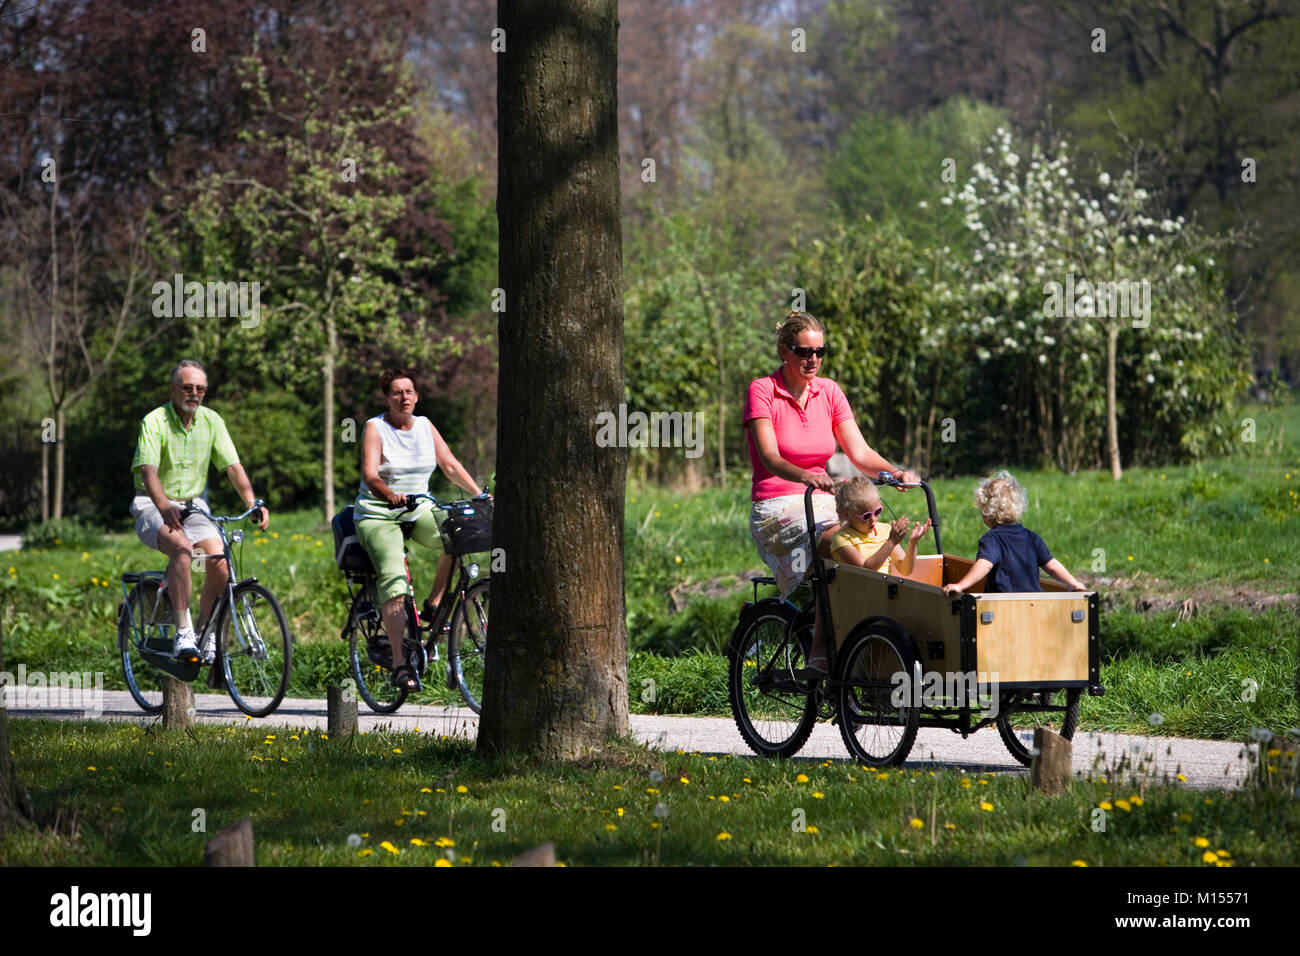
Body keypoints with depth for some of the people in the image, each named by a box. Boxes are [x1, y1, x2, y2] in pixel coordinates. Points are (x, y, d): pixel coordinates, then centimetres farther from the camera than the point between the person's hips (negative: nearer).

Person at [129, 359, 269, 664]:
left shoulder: (211, 421, 2)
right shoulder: (155, 421, -13)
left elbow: (232, 466, -2)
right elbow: (148, 470, -24)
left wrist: (252, 503, -19)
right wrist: (165, 507, -42)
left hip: (193, 507, 5)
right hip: (154, 507, -5)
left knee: (220, 562, -20)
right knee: (183, 548, -35)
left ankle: (206, 634, -2)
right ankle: (183, 631, -33)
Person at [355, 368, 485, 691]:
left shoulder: (425, 426, 6)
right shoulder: (375, 428, -8)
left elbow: (451, 464, 6)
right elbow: (370, 475, -21)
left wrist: (480, 494, -6)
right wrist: (391, 496, -41)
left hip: (419, 511, 5)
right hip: (378, 516, -5)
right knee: (394, 581, -25)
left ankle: (434, 605, -7)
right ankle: (400, 663, -26)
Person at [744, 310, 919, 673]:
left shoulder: (828, 392, 10)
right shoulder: (762, 391, -5)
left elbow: (859, 451, 2)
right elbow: (769, 458, -19)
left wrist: (895, 472, -19)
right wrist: (806, 477, -39)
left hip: (824, 504, 5)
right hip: (777, 509, -5)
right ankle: (821, 652, -28)